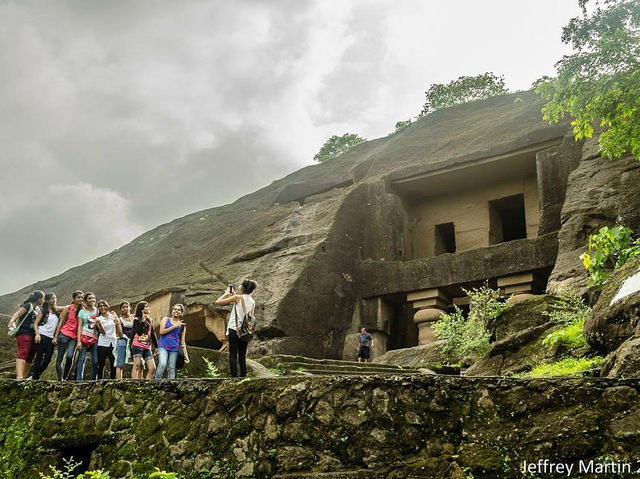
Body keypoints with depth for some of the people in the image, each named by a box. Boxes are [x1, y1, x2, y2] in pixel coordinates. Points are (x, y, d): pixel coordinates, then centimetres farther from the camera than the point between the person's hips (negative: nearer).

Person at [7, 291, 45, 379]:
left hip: (33, 335, 9)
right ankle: (19, 377, -35)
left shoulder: (37, 308, 22)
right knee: (22, 355, -22)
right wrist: (11, 321, -37)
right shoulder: (28, 306, -3)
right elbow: (17, 314, -18)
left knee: (30, 358, 5)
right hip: (24, 333, -9)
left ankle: (23, 377, 7)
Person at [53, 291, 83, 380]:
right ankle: (60, 378, 2)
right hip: (64, 335, -1)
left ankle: (65, 377, -4)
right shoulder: (68, 308, 0)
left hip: (74, 337, 1)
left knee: (70, 356, -17)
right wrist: (55, 336, -1)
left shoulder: (83, 310, 6)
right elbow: (61, 322, 2)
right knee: (59, 358, -1)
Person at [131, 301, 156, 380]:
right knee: (137, 365, -15)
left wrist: (156, 346, 17)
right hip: (138, 345, -6)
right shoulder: (137, 319, 2)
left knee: (152, 368, -3)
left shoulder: (149, 320, 20)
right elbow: (139, 332, -13)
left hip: (147, 347, 6)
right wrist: (143, 320, -13)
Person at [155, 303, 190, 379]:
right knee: (162, 364, -23)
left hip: (174, 348, 2)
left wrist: (185, 354, 5)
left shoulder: (183, 325, 14)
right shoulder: (166, 320, 12)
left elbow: (182, 341, 13)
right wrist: (175, 326, -5)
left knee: (171, 369, -2)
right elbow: (161, 332, -3)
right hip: (163, 346, -2)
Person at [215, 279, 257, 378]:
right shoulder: (253, 302, 8)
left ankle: (234, 377, -8)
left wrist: (226, 293, 10)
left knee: (233, 356, -3)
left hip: (234, 330, -5)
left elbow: (218, 302, -8)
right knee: (242, 357, 9)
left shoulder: (238, 297, -7)